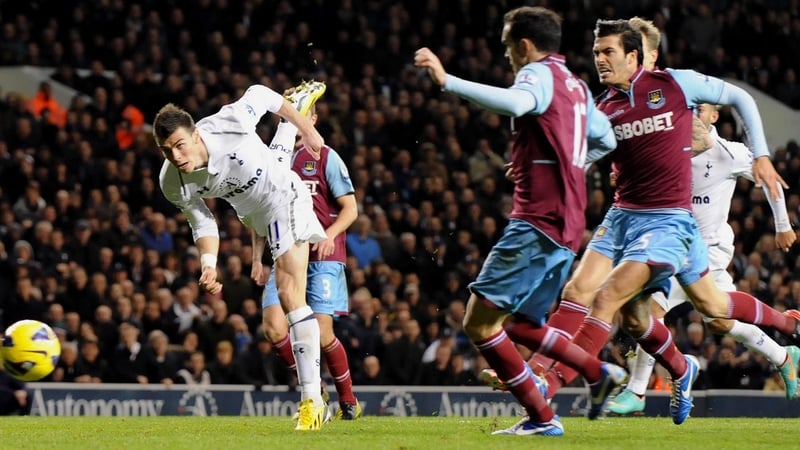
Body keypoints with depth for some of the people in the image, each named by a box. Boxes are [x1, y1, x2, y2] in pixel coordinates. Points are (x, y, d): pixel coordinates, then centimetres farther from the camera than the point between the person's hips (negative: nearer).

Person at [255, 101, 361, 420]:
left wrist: (330, 234, -20)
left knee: (320, 332, -11)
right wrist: (257, 258, 11)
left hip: (322, 257, -4)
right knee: (274, 328, -15)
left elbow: (350, 208, -1)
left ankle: (348, 401, 10)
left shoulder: (326, 158, 2)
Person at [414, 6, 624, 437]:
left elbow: (515, 101, -32)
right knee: (522, 324, 22)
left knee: (479, 321, -10)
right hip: (564, 227, 10)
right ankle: (602, 374, 18)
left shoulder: (540, 74, -8)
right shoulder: (576, 85, 19)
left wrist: (447, 81, -35)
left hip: (537, 223, -10)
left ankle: (541, 417, -10)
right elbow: (605, 139, 29)